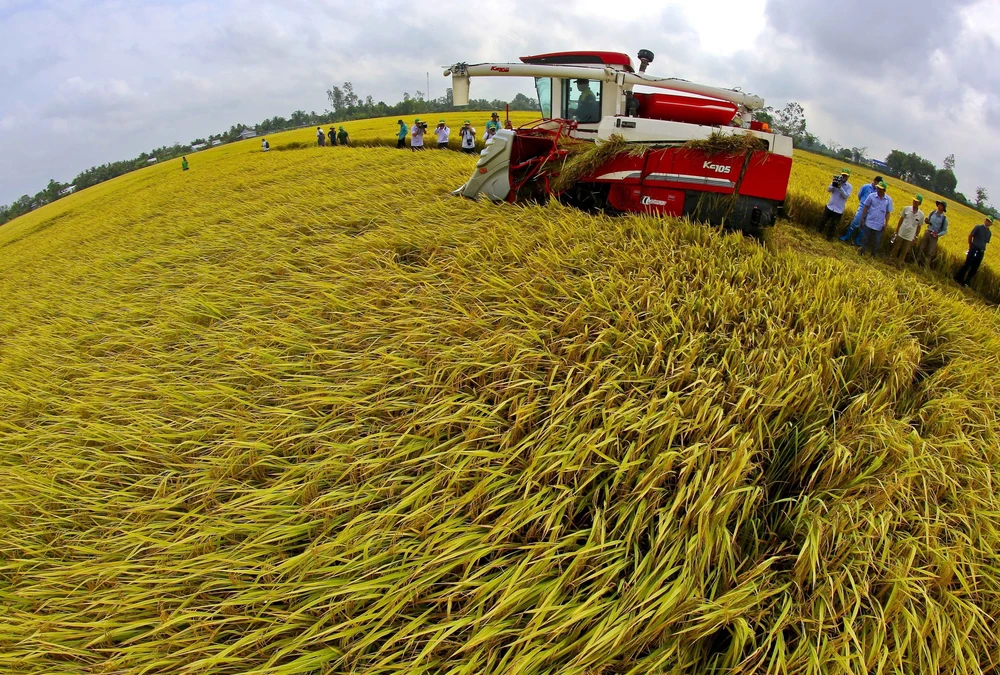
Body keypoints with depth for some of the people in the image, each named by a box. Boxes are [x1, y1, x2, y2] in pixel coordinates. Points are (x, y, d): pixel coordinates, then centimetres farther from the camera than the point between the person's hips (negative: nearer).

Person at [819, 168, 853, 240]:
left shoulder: (849, 186, -5)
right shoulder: (836, 182, 1)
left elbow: (846, 196, -18)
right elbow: (828, 190, -10)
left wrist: (840, 187, -28)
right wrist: (833, 184, -29)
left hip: (838, 210, -2)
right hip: (830, 207, 2)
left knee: (833, 225, 7)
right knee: (823, 221, 11)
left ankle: (829, 237, 22)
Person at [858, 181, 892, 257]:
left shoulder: (888, 200, -4)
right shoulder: (871, 196, -7)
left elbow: (888, 213, 2)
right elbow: (866, 207, 2)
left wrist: (886, 224, -2)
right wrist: (862, 217, 0)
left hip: (879, 225, 0)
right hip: (869, 222, 0)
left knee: (876, 241, 8)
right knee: (865, 238, 10)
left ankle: (873, 254, 24)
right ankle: (862, 251, 26)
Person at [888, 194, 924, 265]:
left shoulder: (921, 214, -6)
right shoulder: (906, 209, -7)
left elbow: (919, 227, 2)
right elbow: (901, 220, 3)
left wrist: (916, 237, 3)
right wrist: (896, 231, 3)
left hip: (909, 237, 0)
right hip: (901, 234, 0)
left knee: (904, 252, 9)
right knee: (895, 248, 12)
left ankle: (899, 264, 22)